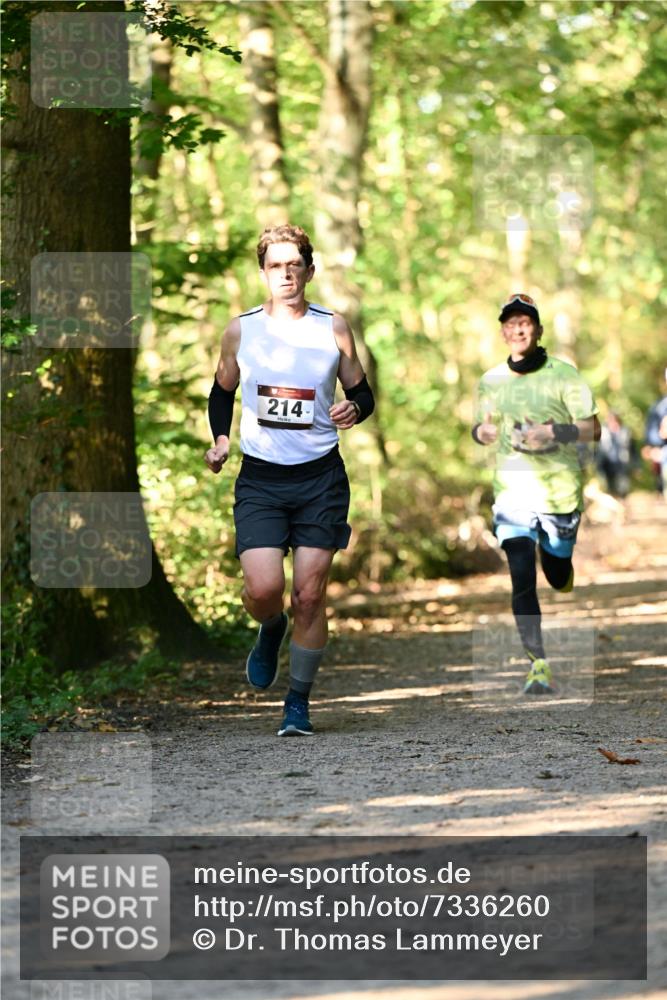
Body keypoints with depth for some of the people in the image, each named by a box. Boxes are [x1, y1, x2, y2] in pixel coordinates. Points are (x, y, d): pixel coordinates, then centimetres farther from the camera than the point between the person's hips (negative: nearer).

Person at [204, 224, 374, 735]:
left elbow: (362, 391, 10)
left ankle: (299, 702, 11)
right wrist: (221, 439, 2)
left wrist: (353, 409, -12)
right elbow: (222, 392, 18)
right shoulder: (241, 330, 3)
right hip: (259, 480, 0)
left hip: (320, 477, 0)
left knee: (309, 594, -2)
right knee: (263, 588, -15)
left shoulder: (333, 328, 1)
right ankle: (271, 631, 22)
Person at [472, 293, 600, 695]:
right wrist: (483, 431, -3)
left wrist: (554, 432, -20)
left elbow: (593, 430, -3)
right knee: (522, 580, -11)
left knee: (557, 574, 10)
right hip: (512, 491, 1)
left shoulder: (564, 375, -3)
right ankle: (539, 666, -9)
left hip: (559, 490, -1)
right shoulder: (491, 382, 8)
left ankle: (565, 571, 50)